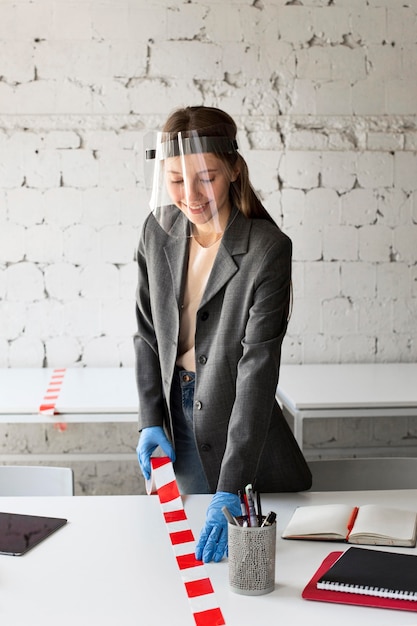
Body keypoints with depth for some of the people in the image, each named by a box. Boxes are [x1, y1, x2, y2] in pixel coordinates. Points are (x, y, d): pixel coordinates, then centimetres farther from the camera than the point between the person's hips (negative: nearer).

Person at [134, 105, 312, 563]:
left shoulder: (267, 250, -21)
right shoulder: (158, 232, -4)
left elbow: (258, 371, -26)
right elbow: (148, 331, 6)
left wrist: (230, 490, -30)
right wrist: (150, 420, -4)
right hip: (174, 416, 4)